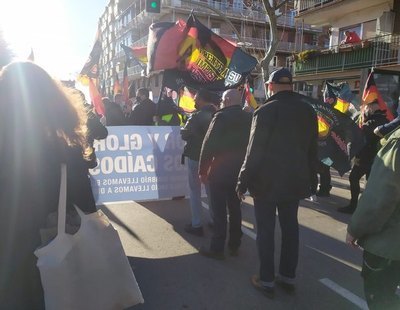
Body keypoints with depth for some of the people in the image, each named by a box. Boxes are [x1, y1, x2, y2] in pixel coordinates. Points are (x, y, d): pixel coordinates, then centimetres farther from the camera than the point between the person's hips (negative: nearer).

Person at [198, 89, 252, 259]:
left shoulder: (221, 117, -13)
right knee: (235, 208, 15)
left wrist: (203, 170, -9)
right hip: (240, 172, 6)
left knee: (219, 211, 2)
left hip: (220, 171, -6)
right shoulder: (249, 118, 5)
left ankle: (217, 248, 10)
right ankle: (234, 245, 25)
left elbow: (208, 145, -16)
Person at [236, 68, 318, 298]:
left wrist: (243, 182, -7)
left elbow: (254, 152, -15)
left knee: (266, 230, 5)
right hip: (295, 180, 6)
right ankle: (289, 277, 26)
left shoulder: (265, 111, -14)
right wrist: (310, 179, 16)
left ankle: (267, 280, 14)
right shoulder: (308, 110, 5)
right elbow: (313, 149, 8)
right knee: (290, 228, 14)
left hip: (267, 181, -5)